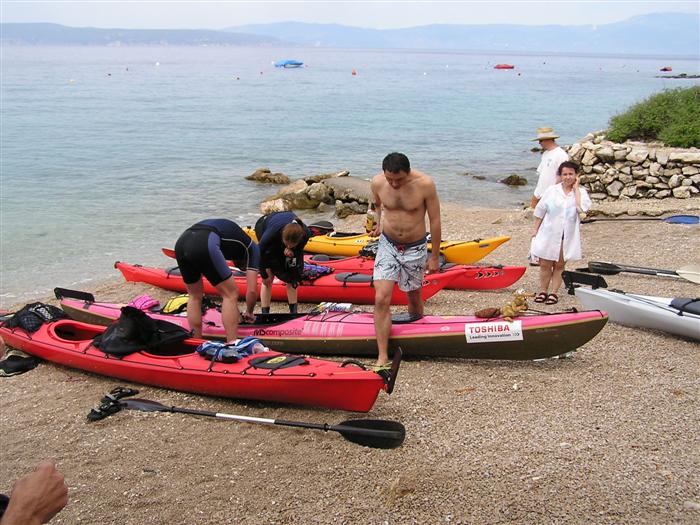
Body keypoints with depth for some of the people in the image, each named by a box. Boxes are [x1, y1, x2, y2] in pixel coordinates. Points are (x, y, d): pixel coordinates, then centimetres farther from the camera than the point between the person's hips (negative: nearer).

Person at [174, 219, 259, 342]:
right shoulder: (252, 248, 24)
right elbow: (252, 291, 19)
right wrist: (249, 313, 38)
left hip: (181, 242, 7)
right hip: (204, 245, -7)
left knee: (194, 296, 24)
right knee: (231, 294, 8)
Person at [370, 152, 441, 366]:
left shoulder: (425, 184, -19)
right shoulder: (377, 183, -12)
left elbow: (435, 220, -9)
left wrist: (435, 256, -5)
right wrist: (378, 224, -4)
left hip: (415, 249, -1)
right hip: (388, 246, 1)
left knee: (414, 297, 16)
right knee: (381, 300, -11)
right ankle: (382, 357, -7)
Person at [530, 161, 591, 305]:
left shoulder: (581, 192, -1)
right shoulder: (552, 190, 0)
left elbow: (582, 208, -22)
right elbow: (540, 211, 5)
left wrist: (576, 188, -14)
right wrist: (535, 230, 4)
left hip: (568, 236, 0)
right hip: (549, 234, 0)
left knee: (559, 265, 9)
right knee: (545, 264, 5)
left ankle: (553, 292, 17)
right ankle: (543, 291, 17)